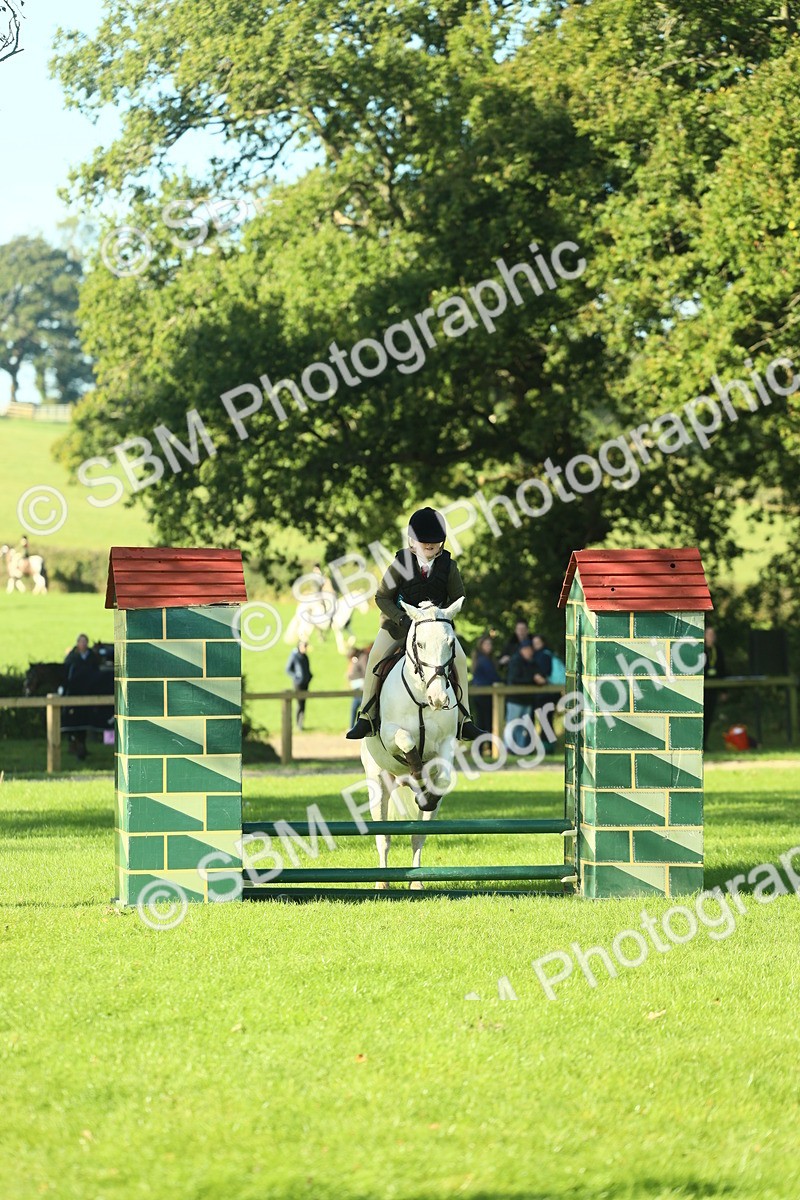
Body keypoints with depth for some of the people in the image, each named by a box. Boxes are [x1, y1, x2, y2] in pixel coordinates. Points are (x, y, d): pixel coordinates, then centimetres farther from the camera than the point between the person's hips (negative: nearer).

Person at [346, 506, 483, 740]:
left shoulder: (448, 567, -8)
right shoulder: (401, 565, -13)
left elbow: (458, 598, 4)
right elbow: (382, 598, -8)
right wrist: (402, 618, -23)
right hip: (399, 622, -2)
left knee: (459, 659, -18)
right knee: (376, 655, -25)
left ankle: (463, 719, -8)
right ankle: (367, 717, -16)